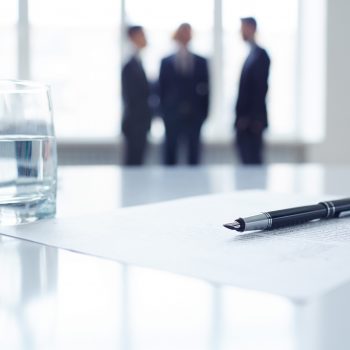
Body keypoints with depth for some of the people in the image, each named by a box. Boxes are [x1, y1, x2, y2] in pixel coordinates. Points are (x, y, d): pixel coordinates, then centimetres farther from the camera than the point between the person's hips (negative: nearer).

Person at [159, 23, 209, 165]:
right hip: (172, 115, 0)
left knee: (194, 154, 3)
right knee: (170, 154, 2)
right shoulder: (166, 62, 5)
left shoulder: (201, 61, 7)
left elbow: (205, 89, 6)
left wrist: (203, 113, 0)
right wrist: (164, 112, 0)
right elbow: (162, 89, 5)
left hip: (195, 116, 1)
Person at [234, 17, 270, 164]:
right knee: (248, 160, 10)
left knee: (252, 160, -7)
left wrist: (254, 119, -20)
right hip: (245, 120, 9)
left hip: (252, 121, -9)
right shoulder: (252, 54, 17)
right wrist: (241, 118, 13)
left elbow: (261, 88, -17)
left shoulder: (260, 54, -9)